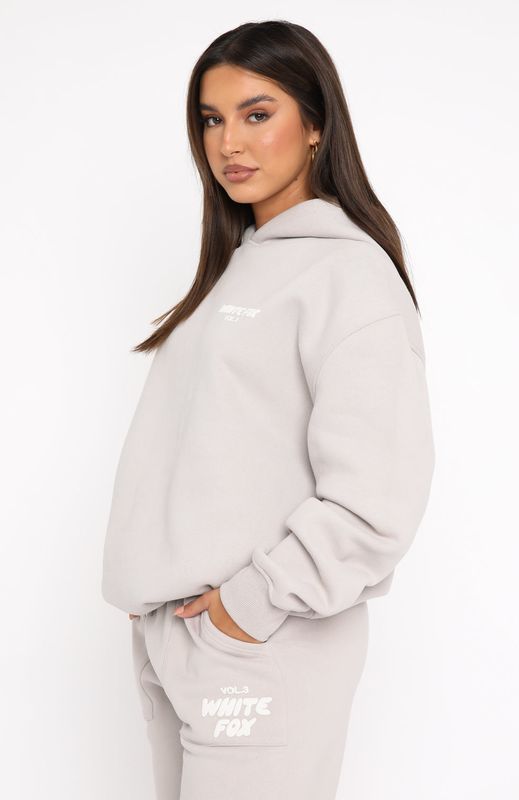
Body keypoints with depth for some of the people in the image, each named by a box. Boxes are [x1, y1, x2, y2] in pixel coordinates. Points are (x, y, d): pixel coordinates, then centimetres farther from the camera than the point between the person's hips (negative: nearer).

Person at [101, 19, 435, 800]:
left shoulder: (351, 272, -12)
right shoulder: (235, 266, 13)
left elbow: (376, 502, -20)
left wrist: (258, 598, -15)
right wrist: (156, 590, 7)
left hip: (264, 650, -7)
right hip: (164, 633, 7)